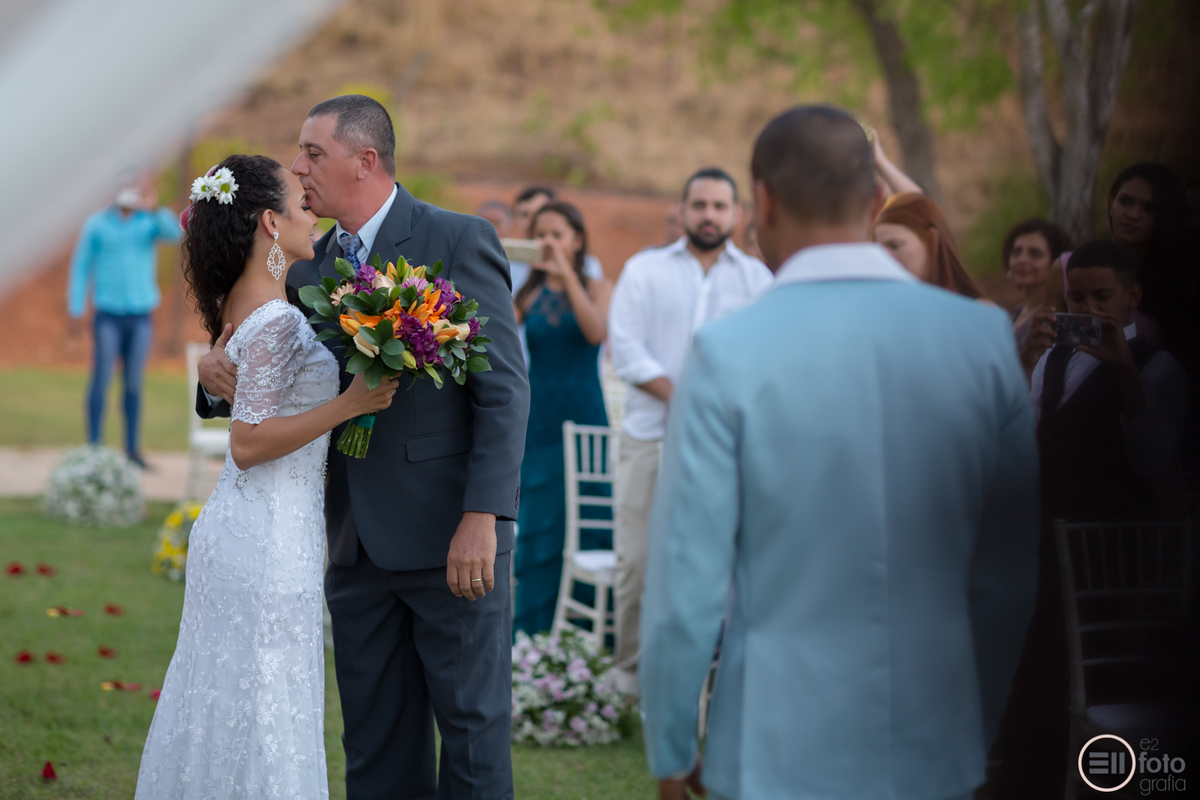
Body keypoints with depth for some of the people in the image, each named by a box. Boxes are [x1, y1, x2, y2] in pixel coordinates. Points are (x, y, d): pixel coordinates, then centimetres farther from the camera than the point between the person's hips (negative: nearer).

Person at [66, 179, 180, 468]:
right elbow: (81, 268, 2)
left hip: (141, 315, 2)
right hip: (108, 315, -2)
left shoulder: (152, 221, -1)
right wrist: (75, 312, -3)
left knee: (134, 384, 5)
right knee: (101, 381, -4)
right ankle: (94, 447, 3)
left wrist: (153, 209, -44)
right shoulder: (97, 224, -2)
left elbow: (173, 233, -25)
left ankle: (132, 449, 11)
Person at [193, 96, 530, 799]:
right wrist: (220, 377, -7)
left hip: (450, 535, -6)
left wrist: (482, 518, -21)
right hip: (359, 545, 6)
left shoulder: (459, 242, -8)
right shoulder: (310, 269, 11)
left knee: (472, 724, 2)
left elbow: (505, 390, -13)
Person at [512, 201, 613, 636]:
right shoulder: (529, 293, 9)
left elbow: (597, 333, -15)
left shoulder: (596, 287, 4)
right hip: (538, 421, 1)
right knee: (538, 526, 1)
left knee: (584, 525, -1)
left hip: (583, 420, -1)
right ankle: (536, 632, 7)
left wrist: (566, 276, -18)